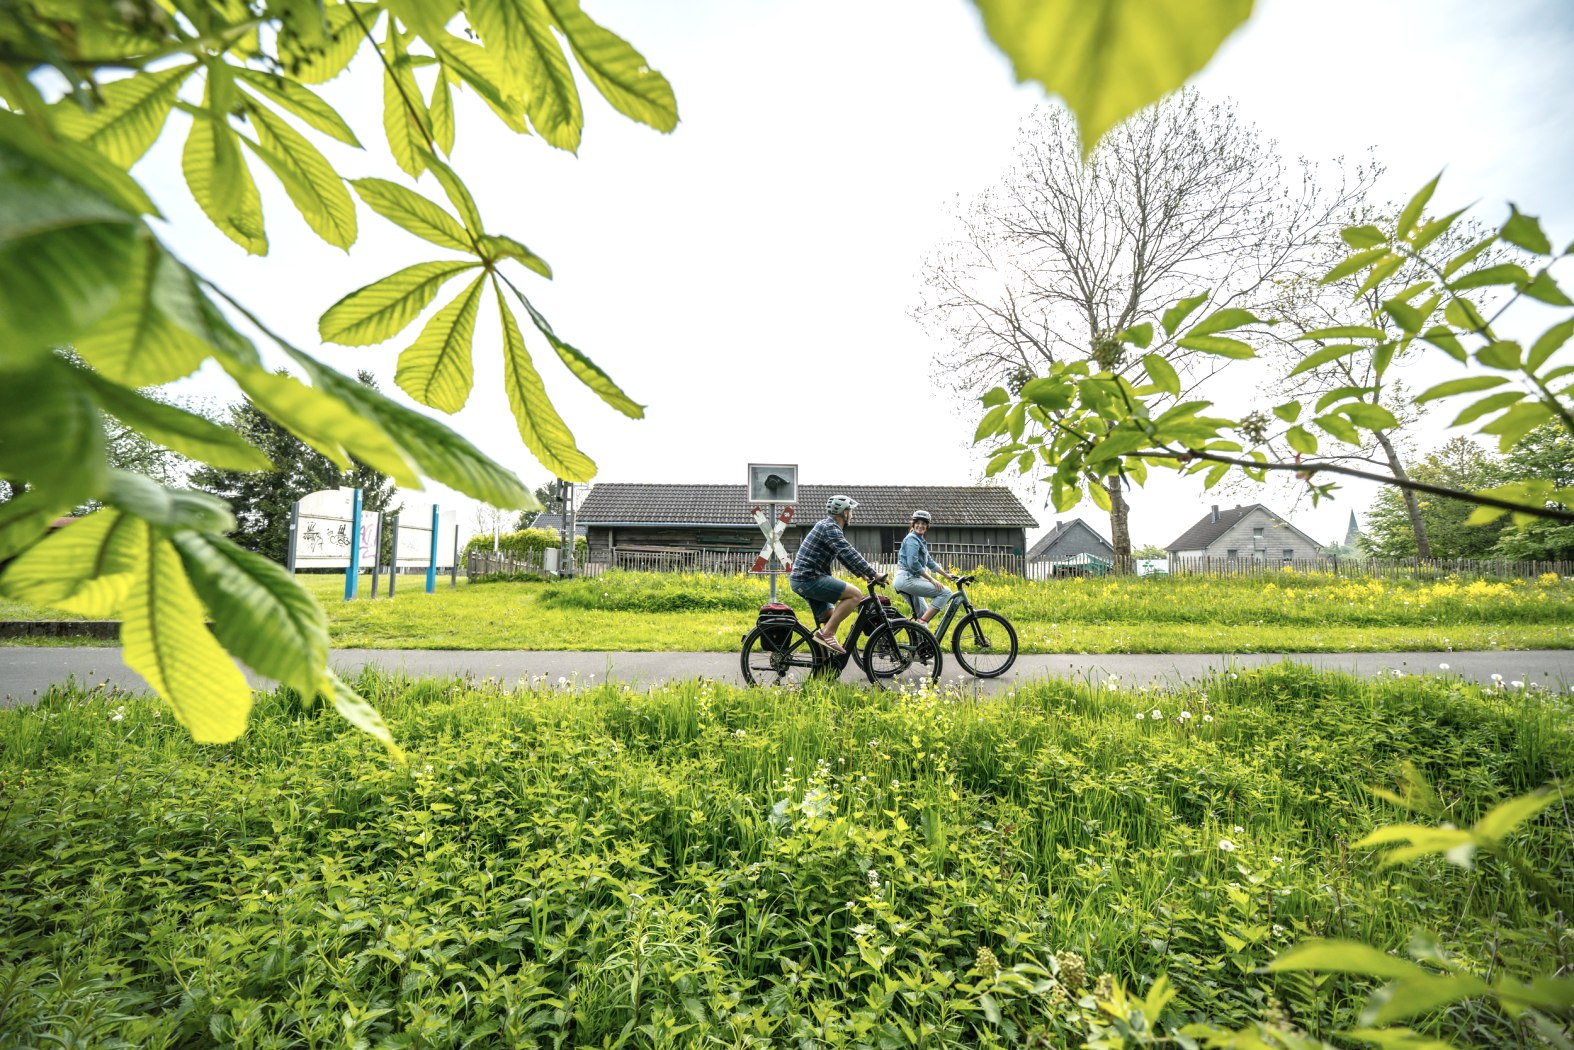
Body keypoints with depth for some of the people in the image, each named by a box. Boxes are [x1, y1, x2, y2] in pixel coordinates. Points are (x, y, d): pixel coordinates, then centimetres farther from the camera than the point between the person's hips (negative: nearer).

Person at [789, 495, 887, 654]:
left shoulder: (828, 526, 20)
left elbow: (843, 556, 26)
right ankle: (826, 633, -14)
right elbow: (849, 554, -20)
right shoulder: (829, 527, -12)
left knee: (831, 616, 16)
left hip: (801, 579, 11)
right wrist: (874, 573, -17)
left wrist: (863, 573, 21)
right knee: (855, 594, -15)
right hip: (809, 579, -11)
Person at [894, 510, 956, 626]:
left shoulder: (921, 541, 21)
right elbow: (913, 564, -20)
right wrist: (931, 579, -19)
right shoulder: (912, 539, -9)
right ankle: (921, 623, -19)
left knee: (923, 614, 15)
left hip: (910, 579, 10)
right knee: (945, 592, -15)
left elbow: (930, 562, 26)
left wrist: (946, 575, 24)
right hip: (907, 579, -10)